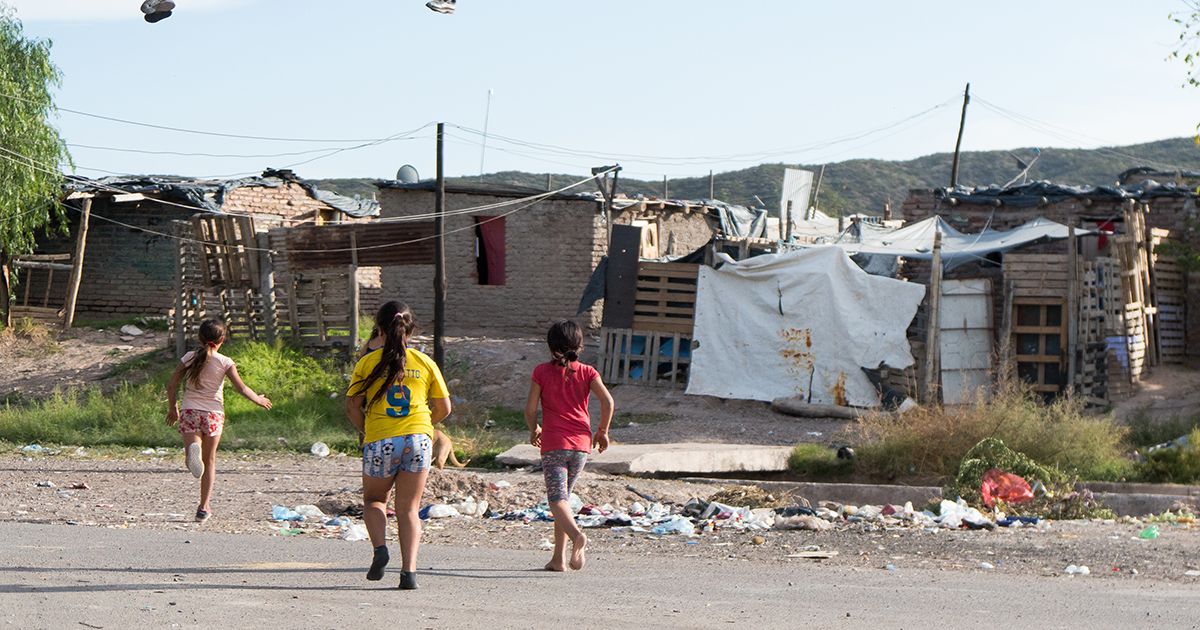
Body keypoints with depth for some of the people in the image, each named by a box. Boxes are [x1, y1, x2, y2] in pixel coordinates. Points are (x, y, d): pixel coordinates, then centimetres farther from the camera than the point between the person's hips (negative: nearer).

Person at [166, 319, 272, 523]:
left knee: (194, 462, -5)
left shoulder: (189, 358, 4)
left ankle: (192, 450, -42)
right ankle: (204, 507, 13)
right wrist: (259, 400, 14)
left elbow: (172, 385, 5)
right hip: (213, 413, -1)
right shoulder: (225, 362, -2)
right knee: (209, 461, 13)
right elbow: (241, 388, -4)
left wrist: (172, 409, 19)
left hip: (189, 411, 1)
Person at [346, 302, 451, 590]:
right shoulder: (424, 363, 5)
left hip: (380, 441, -1)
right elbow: (444, 408, 8)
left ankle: (380, 547, -5)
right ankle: (409, 570, -3)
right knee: (408, 509, 8)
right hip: (418, 440, 1)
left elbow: (352, 407, -2)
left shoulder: (368, 362, 1)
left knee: (373, 500, 20)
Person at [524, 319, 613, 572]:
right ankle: (559, 558, 16)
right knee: (564, 496, 17)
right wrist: (602, 432, 6)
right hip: (582, 443, 3)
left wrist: (534, 430, 18)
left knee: (557, 499, -9)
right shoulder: (587, 372, 4)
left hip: (553, 444, -3)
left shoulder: (542, 372, 0)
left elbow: (530, 409, -2)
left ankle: (577, 535, -39)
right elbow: (608, 401, -7)